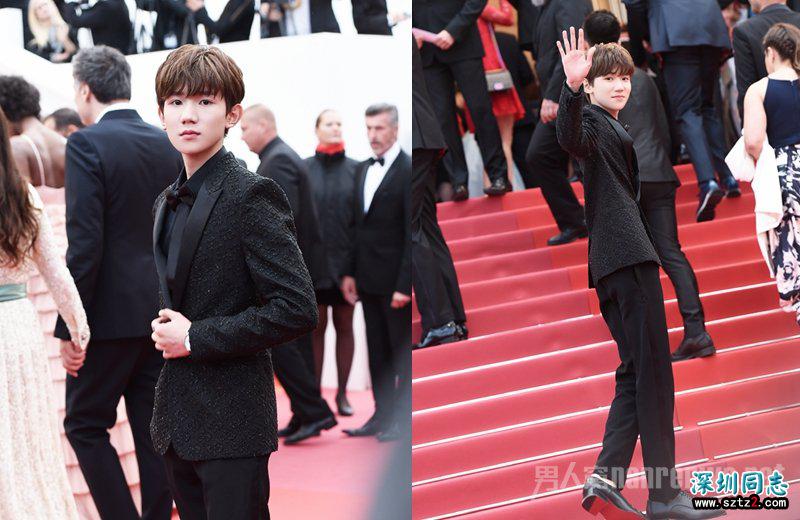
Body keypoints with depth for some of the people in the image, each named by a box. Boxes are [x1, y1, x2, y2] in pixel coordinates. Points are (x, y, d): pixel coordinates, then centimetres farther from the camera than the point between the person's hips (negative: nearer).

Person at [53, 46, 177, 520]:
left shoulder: (88, 144, -12)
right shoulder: (169, 146, 8)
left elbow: (84, 244, -17)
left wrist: (69, 324, -13)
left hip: (112, 314, -6)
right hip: (163, 315, 6)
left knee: (85, 424, 5)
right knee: (153, 428, 11)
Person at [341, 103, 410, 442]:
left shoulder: (408, 171, -12)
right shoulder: (363, 170, 12)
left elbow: (413, 233, -15)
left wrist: (404, 285, -18)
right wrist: (350, 273, 11)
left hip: (396, 280, -8)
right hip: (369, 279, 8)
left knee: (402, 351, 1)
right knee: (377, 351, 11)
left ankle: (403, 420, 7)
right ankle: (382, 416, 18)